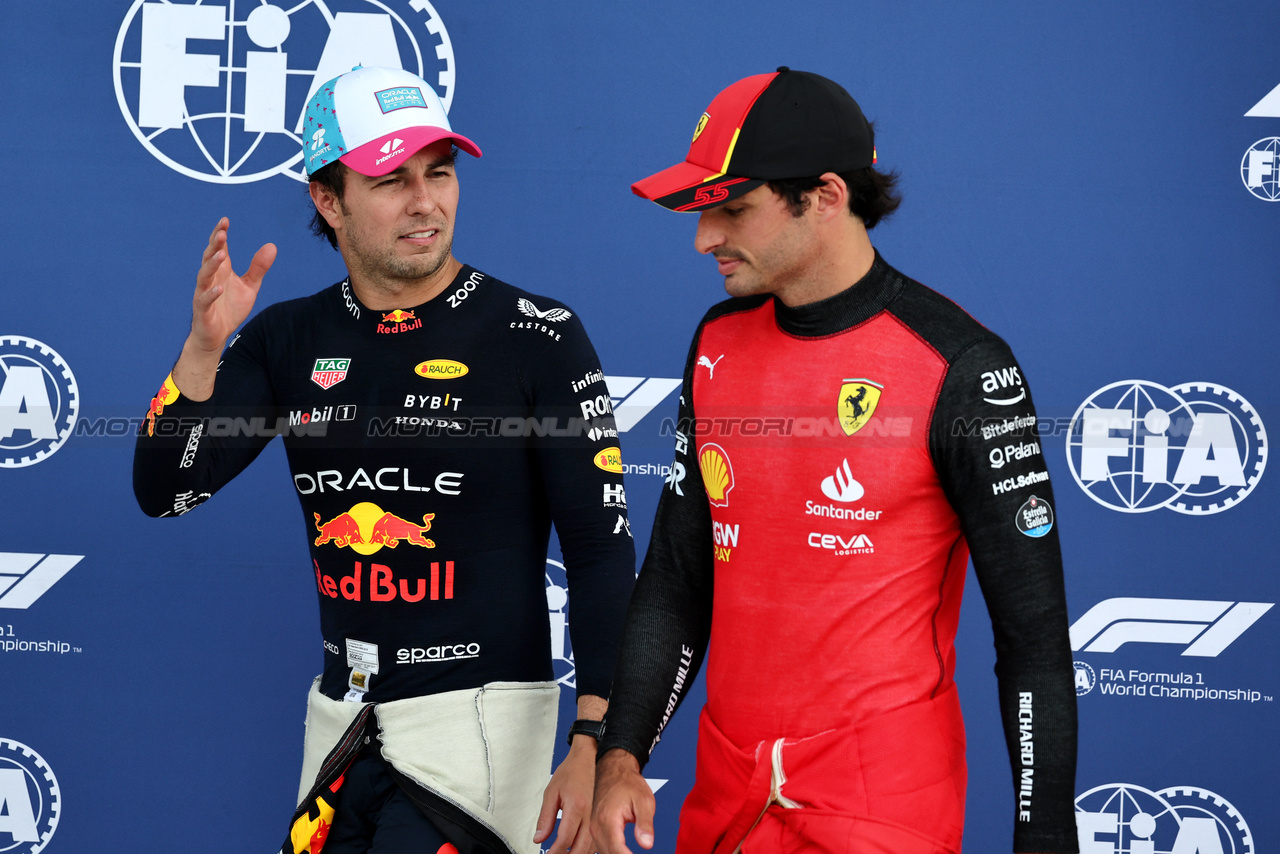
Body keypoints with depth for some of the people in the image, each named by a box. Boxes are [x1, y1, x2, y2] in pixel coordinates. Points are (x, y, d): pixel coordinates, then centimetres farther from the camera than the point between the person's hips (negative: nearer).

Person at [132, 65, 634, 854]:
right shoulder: (291, 340, 4)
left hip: (481, 708, -5)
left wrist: (593, 746, -16)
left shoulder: (535, 337, -9)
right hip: (342, 717, 5)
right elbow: (165, 491, -1)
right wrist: (205, 344, -17)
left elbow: (602, 550, -9)